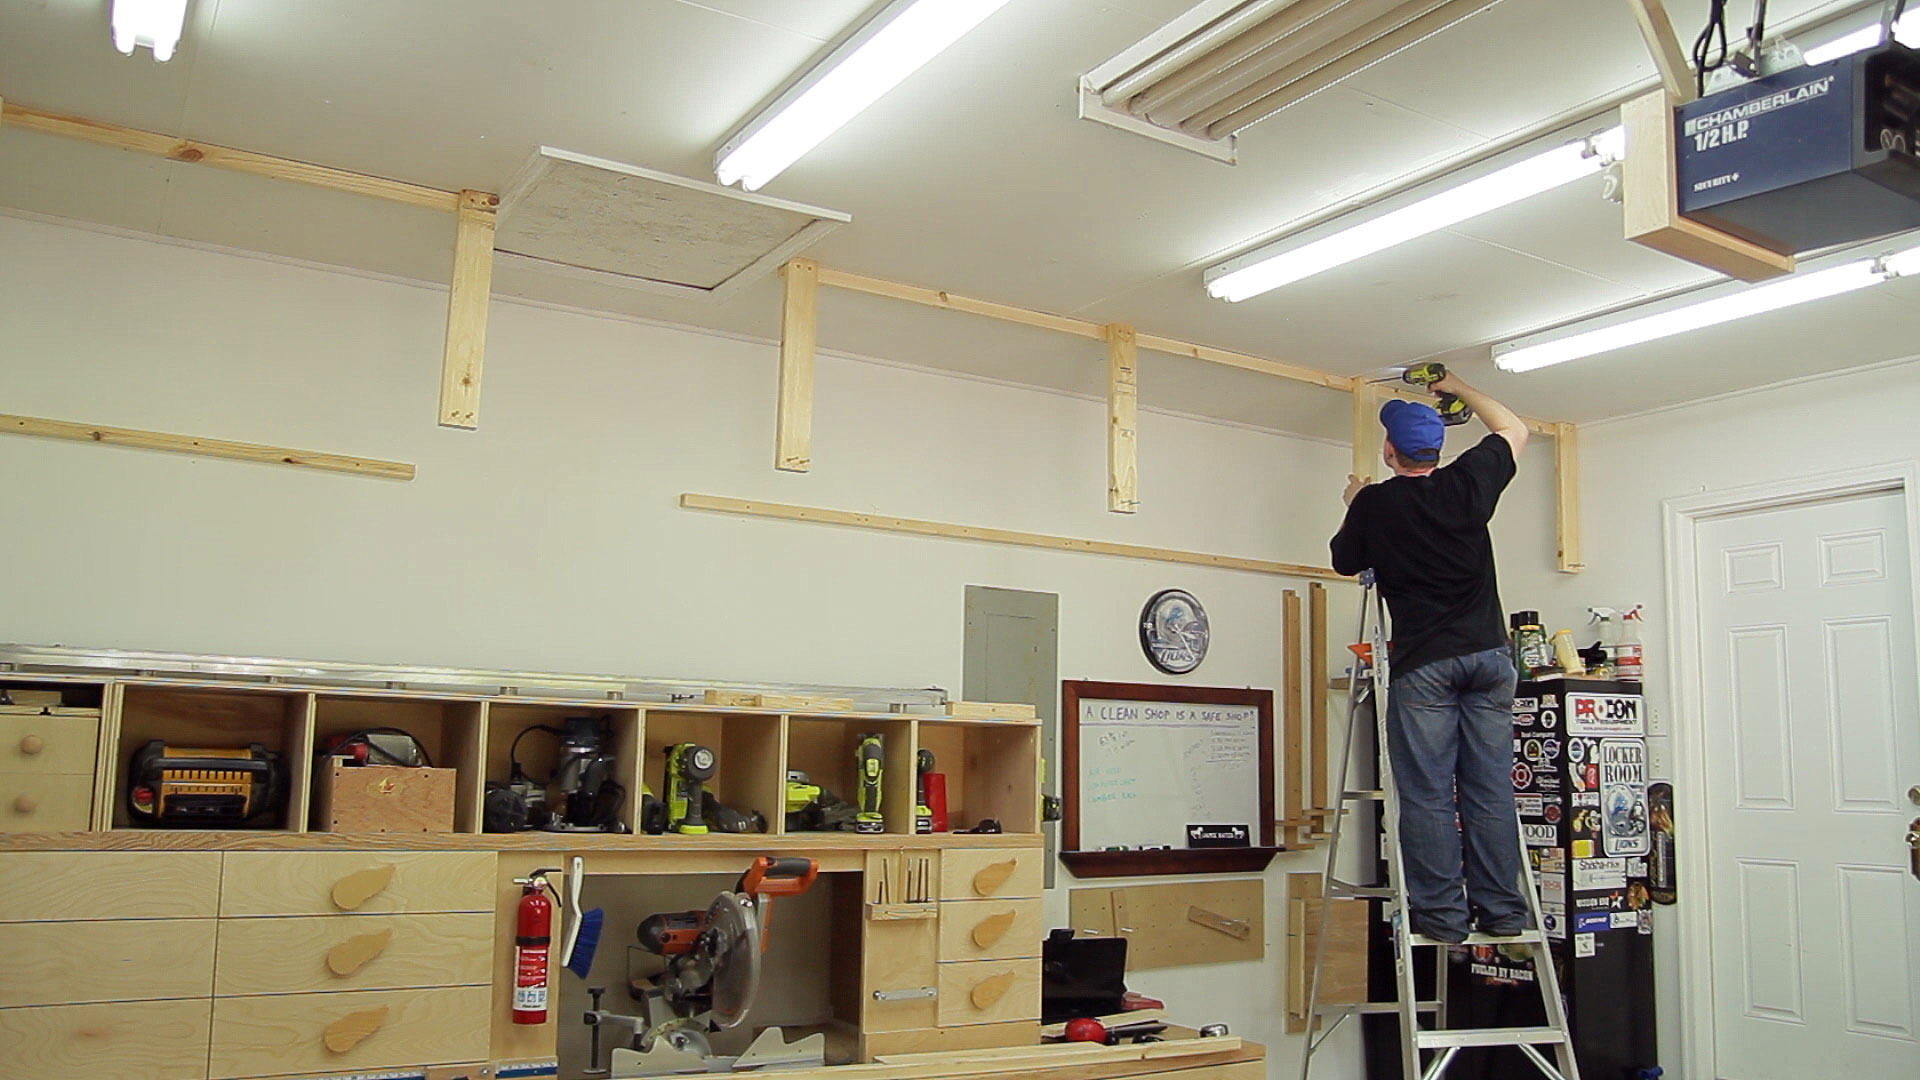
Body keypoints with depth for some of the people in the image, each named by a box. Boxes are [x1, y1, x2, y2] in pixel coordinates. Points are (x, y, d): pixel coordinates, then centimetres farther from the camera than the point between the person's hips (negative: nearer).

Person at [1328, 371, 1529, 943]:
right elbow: (1513, 429, 25)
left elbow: (1345, 560, 18)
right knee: (1490, 786, 7)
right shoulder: (1469, 482, 5)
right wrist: (1460, 390, 36)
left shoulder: (1375, 504, -1)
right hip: (1489, 655, 4)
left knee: (1427, 792, -1)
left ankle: (1440, 912, -1)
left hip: (1424, 663, -4)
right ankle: (1501, 909, 10)